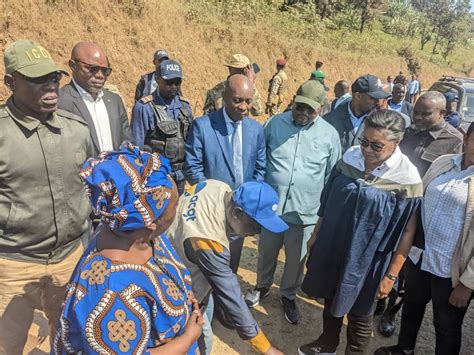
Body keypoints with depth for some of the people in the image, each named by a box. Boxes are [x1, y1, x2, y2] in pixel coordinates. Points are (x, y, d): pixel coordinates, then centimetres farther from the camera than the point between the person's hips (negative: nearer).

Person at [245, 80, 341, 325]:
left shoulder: (330, 135, -5)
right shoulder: (274, 124, -5)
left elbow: (333, 176, 4)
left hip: (304, 212, 0)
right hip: (271, 206, 1)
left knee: (296, 259, 18)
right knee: (266, 253, 21)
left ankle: (288, 295, 44)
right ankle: (262, 286, 49)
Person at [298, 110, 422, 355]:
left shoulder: (407, 178, -19)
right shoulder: (350, 157, -8)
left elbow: (407, 232, -13)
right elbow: (327, 201, 3)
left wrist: (391, 274, -10)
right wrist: (316, 234, 10)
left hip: (367, 259, -4)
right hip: (332, 247, 5)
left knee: (359, 313, 16)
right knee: (331, 298, 24)